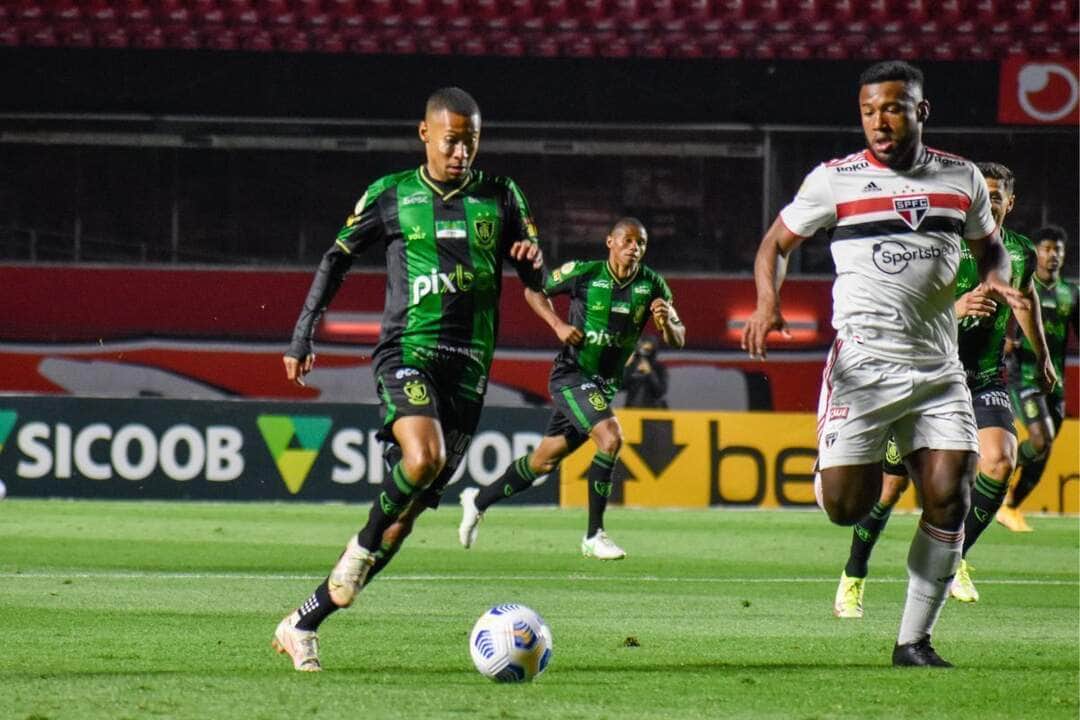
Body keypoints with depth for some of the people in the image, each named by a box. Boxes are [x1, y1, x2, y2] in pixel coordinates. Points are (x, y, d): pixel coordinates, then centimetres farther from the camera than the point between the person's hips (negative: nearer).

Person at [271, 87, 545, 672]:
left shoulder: (499, 197, 11)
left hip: (468, 366, 3)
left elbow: (536, 282, 14)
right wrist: (302, 337, 8)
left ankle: (302, 625, 8)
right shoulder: (391, 195, 5)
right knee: (423, 458, -34)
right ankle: (365, 544, -6)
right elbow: (338, 258, 14)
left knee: (408, 510, 0)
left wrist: (533, 261, -10)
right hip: (407, 352, -3)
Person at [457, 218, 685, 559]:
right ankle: (593, 537, -18)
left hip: (606, 385, 5)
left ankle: (479, 500, 35)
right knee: (610, 438, -26)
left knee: (544, 461, 13)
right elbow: (533, 291, 4)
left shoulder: (651, 284, -3)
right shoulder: (583, 273, -11)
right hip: (571, 374, -5)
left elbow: (677, 340, -2)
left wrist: (667, 322, -24)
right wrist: (558, 325, -11)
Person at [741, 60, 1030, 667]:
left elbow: (988, 243, 25)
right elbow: (777, 242, 7)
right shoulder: (835, 180, -1)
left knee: (949, 498, -10)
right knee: (846, 508, -9)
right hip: (864, 362, -2)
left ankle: (914, 639, 2)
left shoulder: (962, 178, 9)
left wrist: (995, 278, 1)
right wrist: (767, 302, -13)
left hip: (939, 368, 2)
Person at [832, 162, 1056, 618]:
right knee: (893, 482, 0)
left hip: (985, 379, 3)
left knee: (1000, 461, -22)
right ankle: (853, 578, 18)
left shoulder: (1021, 254, 1)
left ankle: (955, 561, -3)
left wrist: (1042, 356, 36)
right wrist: (956, 309, -41)